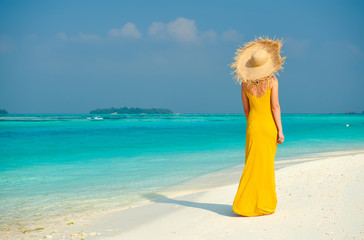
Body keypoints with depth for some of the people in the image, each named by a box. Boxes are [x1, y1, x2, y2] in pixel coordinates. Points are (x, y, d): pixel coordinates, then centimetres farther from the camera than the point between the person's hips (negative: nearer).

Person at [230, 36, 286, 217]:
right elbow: (275, 106, -12)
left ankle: (246, 204, 5)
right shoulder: (272, 80, -9)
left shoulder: (245, 83, 2)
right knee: (267, 165, 7)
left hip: (253, 127, 2)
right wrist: (280, 130, -8)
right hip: (269, 126, -2)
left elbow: (246, 109, 8)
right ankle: (264, 205, 11)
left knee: (254, 165, 8)